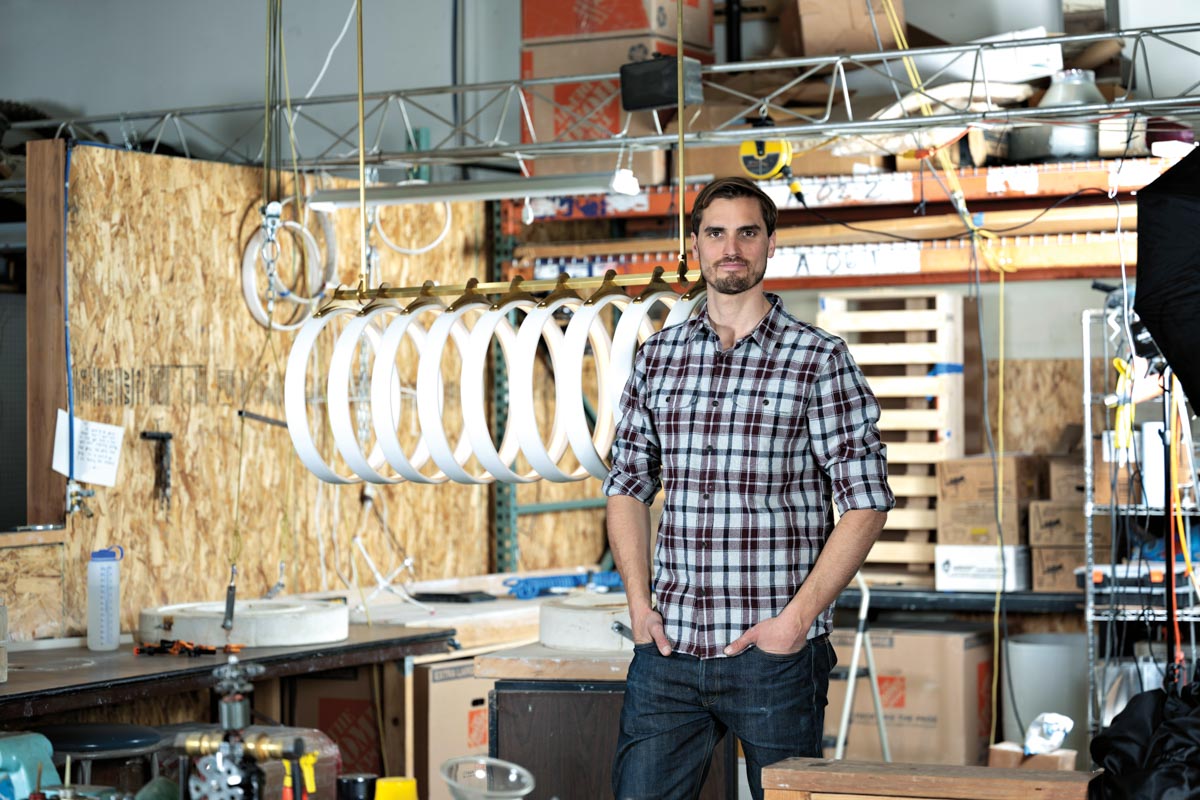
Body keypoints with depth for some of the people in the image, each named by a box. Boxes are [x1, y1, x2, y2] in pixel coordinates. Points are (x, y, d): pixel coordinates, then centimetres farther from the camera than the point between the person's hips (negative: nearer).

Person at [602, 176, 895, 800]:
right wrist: (640, 603, 3)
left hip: (774, 655, -3)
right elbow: (627, 485, 16)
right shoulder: (656, 358, 10)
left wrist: (797, 619, -11)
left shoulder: (819, 359, -2)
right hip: (668, 649, 3)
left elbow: (866, 502, -4)